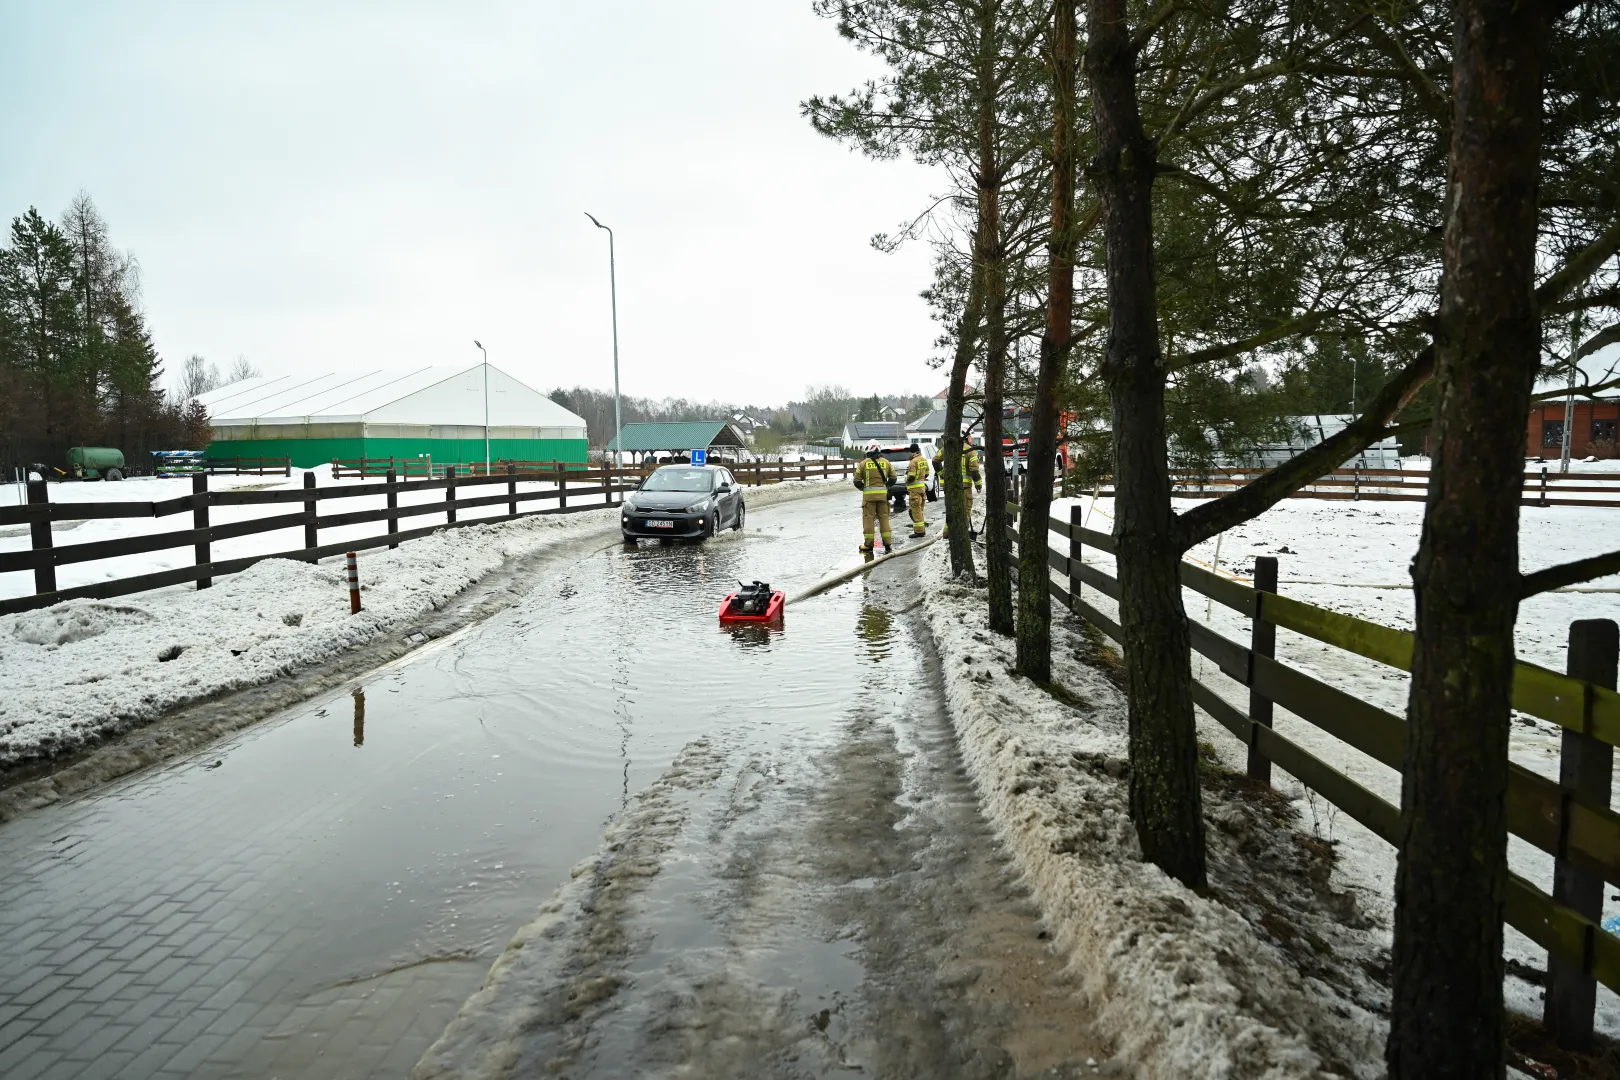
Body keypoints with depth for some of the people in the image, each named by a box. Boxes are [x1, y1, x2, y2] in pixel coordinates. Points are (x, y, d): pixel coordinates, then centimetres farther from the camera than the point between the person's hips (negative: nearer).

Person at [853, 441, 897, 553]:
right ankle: (887, 544, 10)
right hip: (883, 494, 3)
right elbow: (893, 478, 9)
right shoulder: (886, 462, 5)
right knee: (884, 517, 9)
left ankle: (868, 545, 4)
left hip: (869, 494, -3)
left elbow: (857, 481, -2)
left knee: (868, 519, 3)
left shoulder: (863, 463, -3)